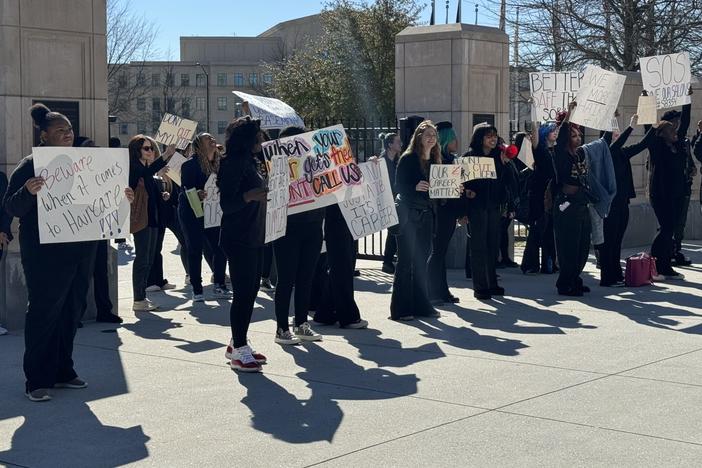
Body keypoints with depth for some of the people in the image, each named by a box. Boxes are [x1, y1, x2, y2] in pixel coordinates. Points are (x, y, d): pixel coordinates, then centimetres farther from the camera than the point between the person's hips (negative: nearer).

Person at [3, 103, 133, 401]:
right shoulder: (30, 166, -5)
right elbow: (11, 208, -11)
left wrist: (122, 198, 4)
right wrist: (28, 192, -31)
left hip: (81, 251, 6)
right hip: (46, 253, -6)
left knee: (71, 312, 10)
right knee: (44, 313, -5)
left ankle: (62, 371, 21)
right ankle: (36, 380, 1)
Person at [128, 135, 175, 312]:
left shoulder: (146, 169, 18)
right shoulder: (133, 168, -9)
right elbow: (148, 172, -29)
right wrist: (165, 156, -34)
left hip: (152, 218, 9)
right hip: (141, 218, -9)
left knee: (148, 259, 10)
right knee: (142, 259, -10)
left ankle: (142, 297, 15)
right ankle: (138, 300, -8)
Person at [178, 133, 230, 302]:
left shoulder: (219, 162, 6)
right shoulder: (190, 164, -11)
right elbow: (186, 189, -18)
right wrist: (197, 194, -36)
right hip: (192, 213, -5)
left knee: (220, 247, 1)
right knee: (195, 250, -1)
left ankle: (219, 286, 14)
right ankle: (196, 290, 6)